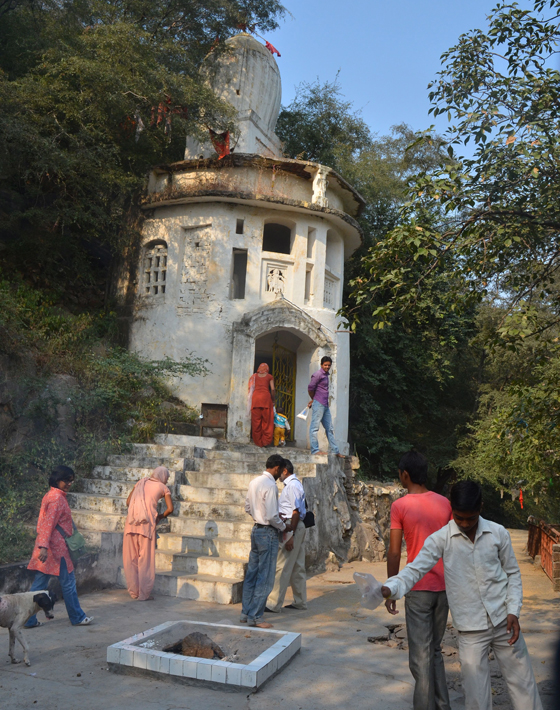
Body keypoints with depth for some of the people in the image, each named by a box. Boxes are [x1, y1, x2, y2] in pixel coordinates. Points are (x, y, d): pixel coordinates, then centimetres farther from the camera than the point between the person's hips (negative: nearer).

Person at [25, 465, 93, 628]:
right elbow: (49, 523, -24)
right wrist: (44, 546, -29)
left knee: (39, 584, 11)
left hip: (47, 547, 9)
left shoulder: (51, 495, 13)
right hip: (56, 547, -9)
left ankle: (29, 619, 14)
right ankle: (77, 617, 15)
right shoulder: (57, 498, -17)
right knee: (68, 582, 3)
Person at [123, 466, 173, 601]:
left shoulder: (141, 482, 21)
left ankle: (133, 591, 20)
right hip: (147, 523, -4)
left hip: (131, 522, 4)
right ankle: (144, 594, 8)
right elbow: (170, 509, 1)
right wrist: (161, 516, 19)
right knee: (146, 559, 4)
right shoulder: (163, 488, 10)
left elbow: (128, 501, 17)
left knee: (131, 558, 12)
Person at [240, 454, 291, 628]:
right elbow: (272, 517, -22)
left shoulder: (254, 482, 7)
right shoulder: (270, 485, -20)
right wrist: (284, 527, -5)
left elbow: (248, 508, 15)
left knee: (252, 573, 15)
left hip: (256, 529, 9)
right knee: (265, 578, 0)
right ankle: (255, 617, 6)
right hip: (268, 533, -9)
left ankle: (246, 613, 23)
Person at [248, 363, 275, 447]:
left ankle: (257, 441, 7)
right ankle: (266, 441, 0)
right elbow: (272, 389, 1)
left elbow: (250, 388, 7)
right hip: (266, 397, -2)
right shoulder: (269, 377, 11)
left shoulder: (254, 376, 16)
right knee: (267, 420, 3)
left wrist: (250, 399, 12)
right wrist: (273, 400, 11)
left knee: (256, 421, 5)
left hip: (255, 397, 2)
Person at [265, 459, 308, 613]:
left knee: (282, 567, -5)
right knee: (297, 567, 15)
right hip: (297, 527, 10)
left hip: (292, 528, -10)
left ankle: (274, 604, 0)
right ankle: (300, 602, 22)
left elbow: (296, 512, -20)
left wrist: (290, 536, -21)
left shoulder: (292, 486, -16)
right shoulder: (295, 484, 15)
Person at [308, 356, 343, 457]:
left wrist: (313, 400, 12)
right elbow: (310, 388, -12)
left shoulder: (326, 375, 18)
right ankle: (315, 449, -4)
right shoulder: (318, 374, -9)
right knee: (315, 427, -5)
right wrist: (314, 399, 4)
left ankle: (335, 450, 17)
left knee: (329, 428, 12)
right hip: (318, 404, -10)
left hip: (325, 405, 10)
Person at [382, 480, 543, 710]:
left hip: (504, 622, 2)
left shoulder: (498, 533, -3)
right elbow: (415, 570, -16)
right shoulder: (441, 539, -9)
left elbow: (513, 573, 7)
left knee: (524, 686, 11)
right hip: (470, 630, -2)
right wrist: (390, 588, -34)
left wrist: (513, 611, -3)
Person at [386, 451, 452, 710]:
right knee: (435, 650, 19)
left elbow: (394, 553, -10)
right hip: (444, 586, 5)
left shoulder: (400, 506, -10)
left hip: (418, 588, -5)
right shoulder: (445, 503, 3)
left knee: (421, 655, 3)